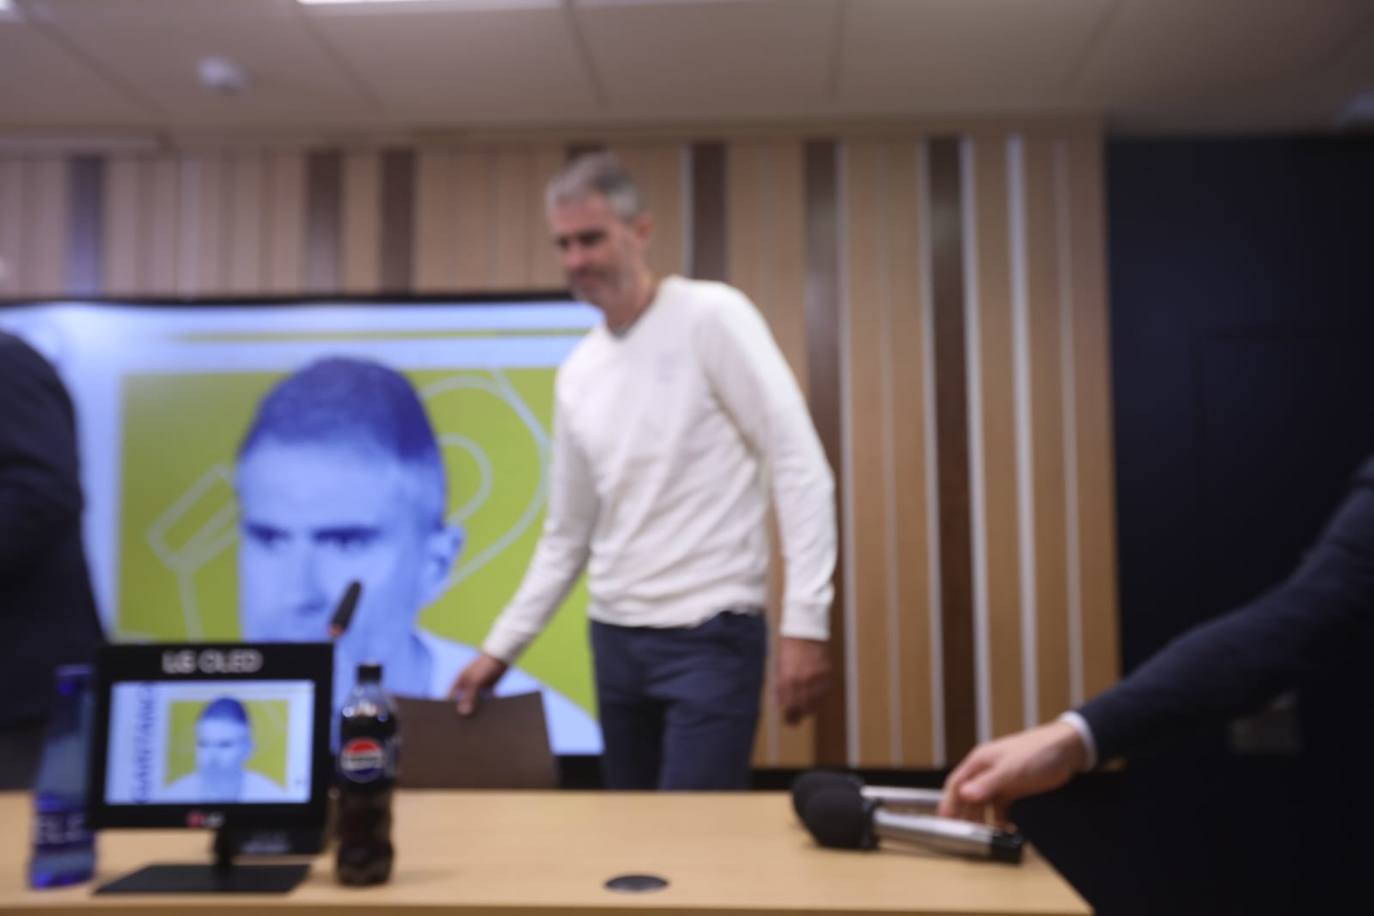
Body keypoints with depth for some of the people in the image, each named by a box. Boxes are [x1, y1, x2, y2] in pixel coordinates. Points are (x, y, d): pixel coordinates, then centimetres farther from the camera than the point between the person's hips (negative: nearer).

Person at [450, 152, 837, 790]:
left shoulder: (710, 316, -7)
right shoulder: (576, 374, 11)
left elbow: (800, 467, -12)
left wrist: (803, 621, -18)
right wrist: (500, 647, 13)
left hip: (711, 635, -6)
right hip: (615, 638, 7)